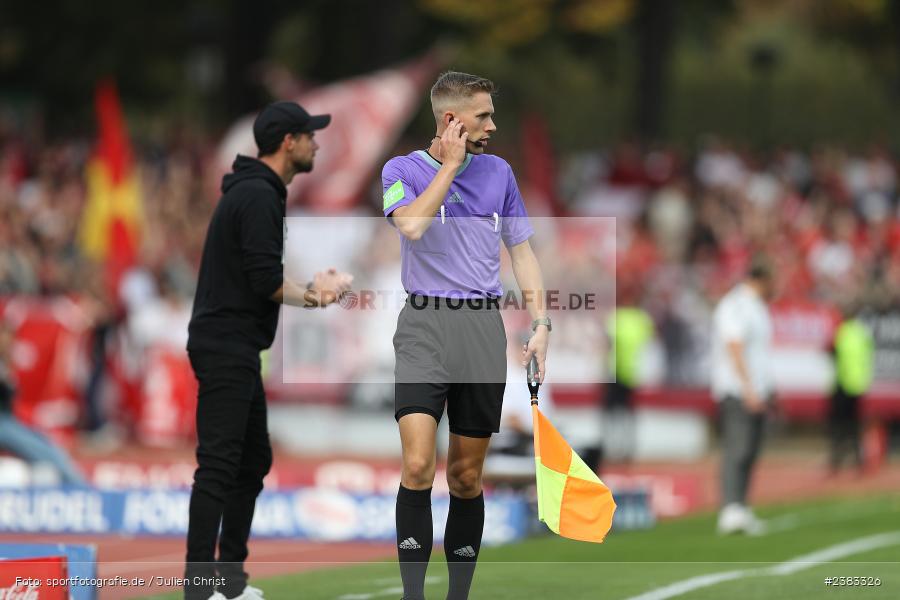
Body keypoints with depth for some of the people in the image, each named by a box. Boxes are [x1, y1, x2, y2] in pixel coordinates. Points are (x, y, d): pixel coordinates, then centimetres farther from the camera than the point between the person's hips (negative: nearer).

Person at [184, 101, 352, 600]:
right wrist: (312, 297, -4)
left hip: (237, 350, 11)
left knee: (253, 462, 15)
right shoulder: (259, 196, -16)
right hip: (225, 349, -11)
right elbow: (266, 282, -22)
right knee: (219, 466, -12)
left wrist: (309, 288, 11)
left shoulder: (253, 191, 17)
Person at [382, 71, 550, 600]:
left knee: (467, 476, 6)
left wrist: (541, 324, 6)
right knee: (419, 466, -17)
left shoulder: (499, 172, 13)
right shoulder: (403, 170, 2)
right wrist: (450, 164, -8)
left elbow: (522, 250, 17)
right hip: (425, 326, -3)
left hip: (484, 329, 3)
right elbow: (412, 225, -18)